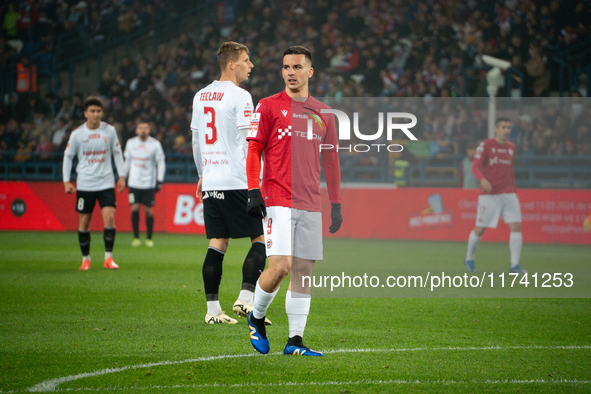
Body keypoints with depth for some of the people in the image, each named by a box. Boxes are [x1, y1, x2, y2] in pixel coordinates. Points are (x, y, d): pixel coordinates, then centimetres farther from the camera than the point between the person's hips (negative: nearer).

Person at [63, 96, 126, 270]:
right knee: (84, 221, 3)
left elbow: (117, 153, 11)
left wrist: (121, 176, 5)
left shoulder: (109, 130, 0)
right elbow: (68, 156, 6)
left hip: (106, 183, 0)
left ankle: (108, 258, -6)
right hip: (84, 184, 0)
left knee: (109, 217, -14)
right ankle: (86, 259, 17)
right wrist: (66, 181, 0)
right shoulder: (77, 134, -3)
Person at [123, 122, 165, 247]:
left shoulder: (155, 144, -2)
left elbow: (161, 163, 2)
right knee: (134, 208, -7)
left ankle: (149, 238, 12)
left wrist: (159, 181, -5)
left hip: (148, 183, -2)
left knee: (148, 211, -1)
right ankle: (136, 238, 1)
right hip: (134, 183, 2)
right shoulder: (131, 143, 6)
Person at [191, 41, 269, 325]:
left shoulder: (201, 96, 13)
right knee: (261, 237, 2)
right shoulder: (239, 97, -9)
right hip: (237, 181, -7)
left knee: (217, 243, 7)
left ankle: (212, 309, 3)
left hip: (211, 182, 7)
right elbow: (250, 143, -12)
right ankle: (245, 299, -8)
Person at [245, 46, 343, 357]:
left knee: (304, 270, 1)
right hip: (277, 200, -4)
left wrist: (336, 203, 15)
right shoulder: (269, 106, 2)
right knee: (280, 266, -14)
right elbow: (253, 150, 0)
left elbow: (330, 160, 19)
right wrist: (253, 192, -10)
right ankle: (256, 318, 11)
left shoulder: (323, 114, 14)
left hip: (311, 203, 4)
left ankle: (295, 340, 5)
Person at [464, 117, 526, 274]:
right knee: (480, 229, 2)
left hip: (508, 194, 4)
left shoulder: (511, 147, 12)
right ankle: (469, 259, 26)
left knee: (516, 226, -10)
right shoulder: (485, 145, -5)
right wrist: (483, 179, -32)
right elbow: (475, 167, -13)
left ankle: (515, 265, -8)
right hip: (488, 194, -4)